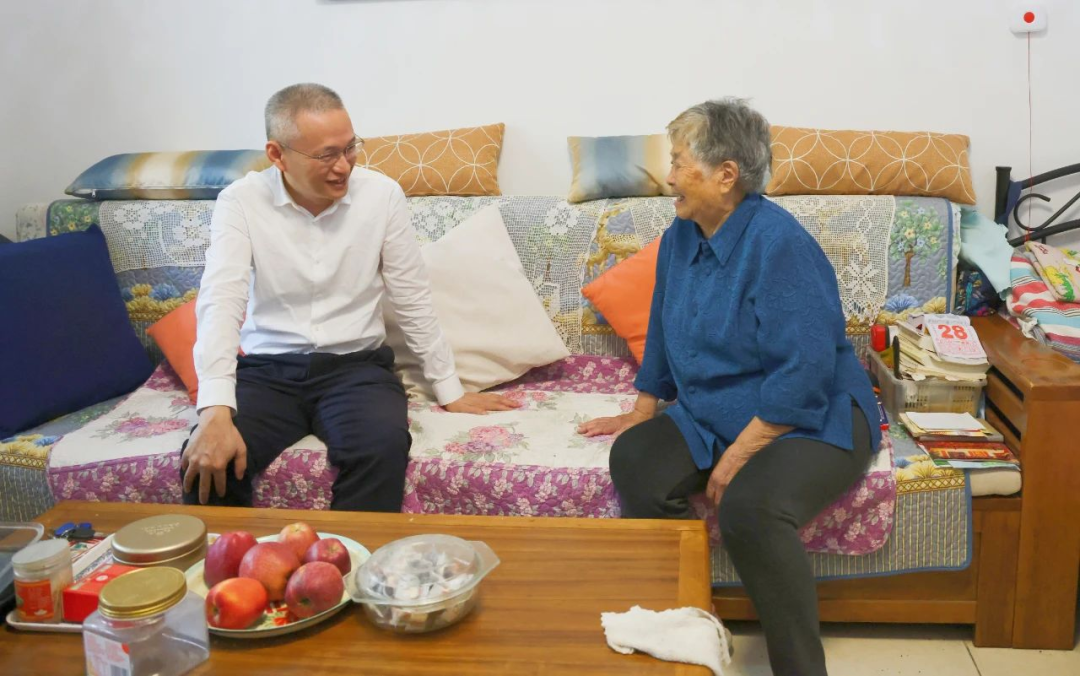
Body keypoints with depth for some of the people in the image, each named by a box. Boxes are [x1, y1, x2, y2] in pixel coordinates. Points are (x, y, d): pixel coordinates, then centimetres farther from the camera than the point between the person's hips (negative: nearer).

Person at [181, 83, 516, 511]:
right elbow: (221, 302, -19)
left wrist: (449, 390, 6)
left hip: (356, 365, 0)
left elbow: (413, 301, 4)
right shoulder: (240, 202, -7)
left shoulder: (382, 195, -4)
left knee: (384, 445, -32)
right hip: (267, 369, 0)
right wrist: (215, 412, -34)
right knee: (206, 460, -27)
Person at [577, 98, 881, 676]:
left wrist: (737, 457, -23)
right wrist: (641, 413, 20)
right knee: (635, 461, -20)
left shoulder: (779, 242, -20)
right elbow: (662, 332, 20)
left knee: (749, 506, -35)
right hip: (715, 414, 7)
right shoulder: (680, 237, 5)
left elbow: (804, 374, -24)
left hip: (813, 422, -7)